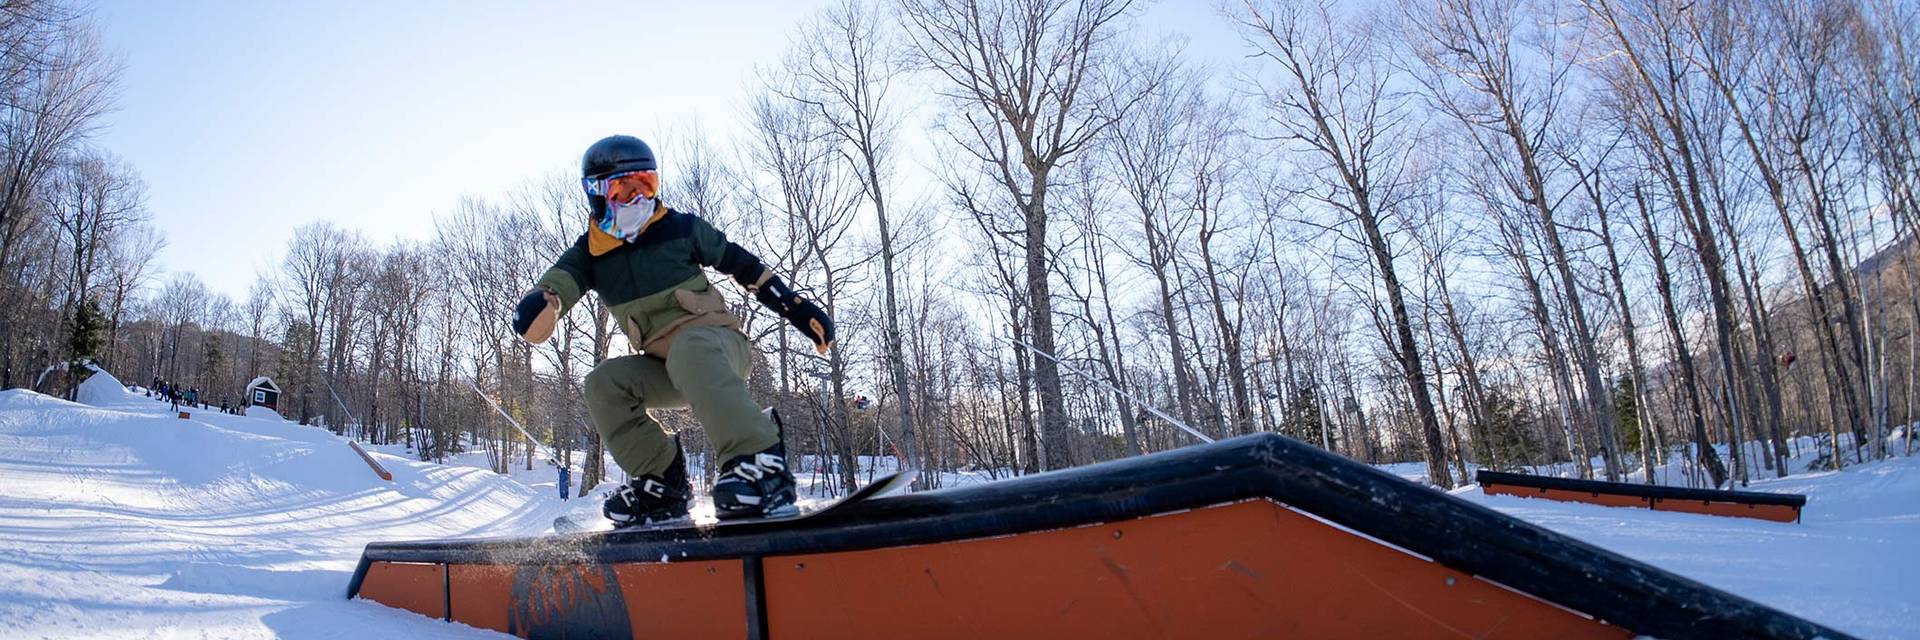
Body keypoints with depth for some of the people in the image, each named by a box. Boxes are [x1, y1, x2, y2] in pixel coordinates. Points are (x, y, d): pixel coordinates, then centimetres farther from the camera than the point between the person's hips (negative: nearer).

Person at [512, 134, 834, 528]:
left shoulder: (680, 228, -1)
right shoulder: (591, 252, 5)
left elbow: (746, 266, 5)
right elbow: (560, 281, -15)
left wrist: (798, 308, 1)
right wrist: (539, 302, -41)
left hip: (719, 342, -5)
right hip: (666, 369, 5)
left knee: (689, 347, -38)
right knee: (604, 383, -18)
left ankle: (760, 464, -50)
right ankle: (662, 484, -12)